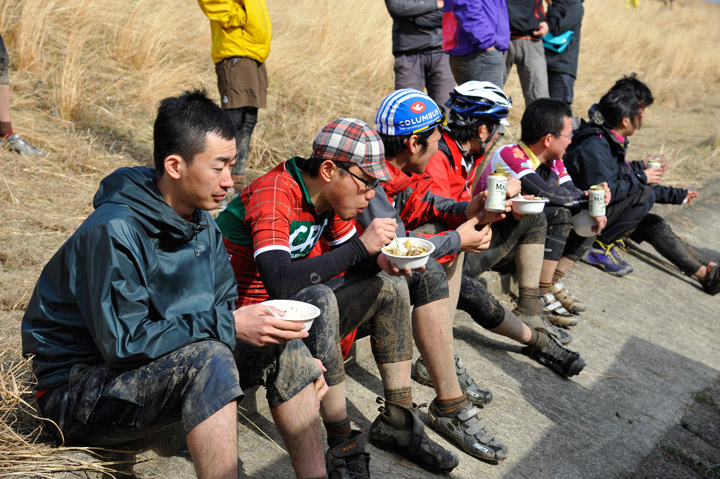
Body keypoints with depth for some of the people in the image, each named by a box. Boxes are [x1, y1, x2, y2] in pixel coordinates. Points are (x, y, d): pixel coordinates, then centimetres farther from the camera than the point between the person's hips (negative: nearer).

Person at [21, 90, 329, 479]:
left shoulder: (202, 225, 2)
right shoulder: (113, 233, -24)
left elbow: (222, 309, 7)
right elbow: (123, 341, -28)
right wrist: (228, 326, -28)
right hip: (78, 394, -8)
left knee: (283, 345, -6)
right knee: (209, 358, -34)